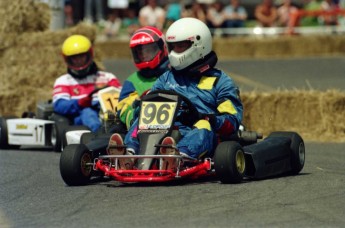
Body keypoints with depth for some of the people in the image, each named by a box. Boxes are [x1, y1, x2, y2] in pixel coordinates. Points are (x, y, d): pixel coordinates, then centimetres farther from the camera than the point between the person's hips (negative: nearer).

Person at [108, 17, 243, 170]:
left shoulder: (220, 81, 14)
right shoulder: (167, 78, 27)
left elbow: (233, 120, 2)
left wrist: (207, 119, -17)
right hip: (165, 134, 4)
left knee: (203, 129, -37)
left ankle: (178, 156, -68)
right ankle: (129, 154, -52)